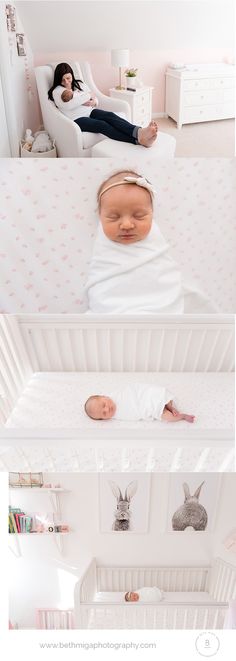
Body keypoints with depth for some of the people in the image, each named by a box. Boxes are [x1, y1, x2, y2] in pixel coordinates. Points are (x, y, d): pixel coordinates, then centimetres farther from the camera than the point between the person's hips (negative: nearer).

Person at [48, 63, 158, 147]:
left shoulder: (80, 84, 20)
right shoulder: (57, 91, 2)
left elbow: (94, 99, 20)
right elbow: (68, 105, -14)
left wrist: (93, 102, -6)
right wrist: (87, 97, 0)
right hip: (77, 119, -6)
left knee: (110, 116, -27)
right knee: (102, 125, -33)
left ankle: (139, 132, -53)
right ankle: (138, 140, -55)